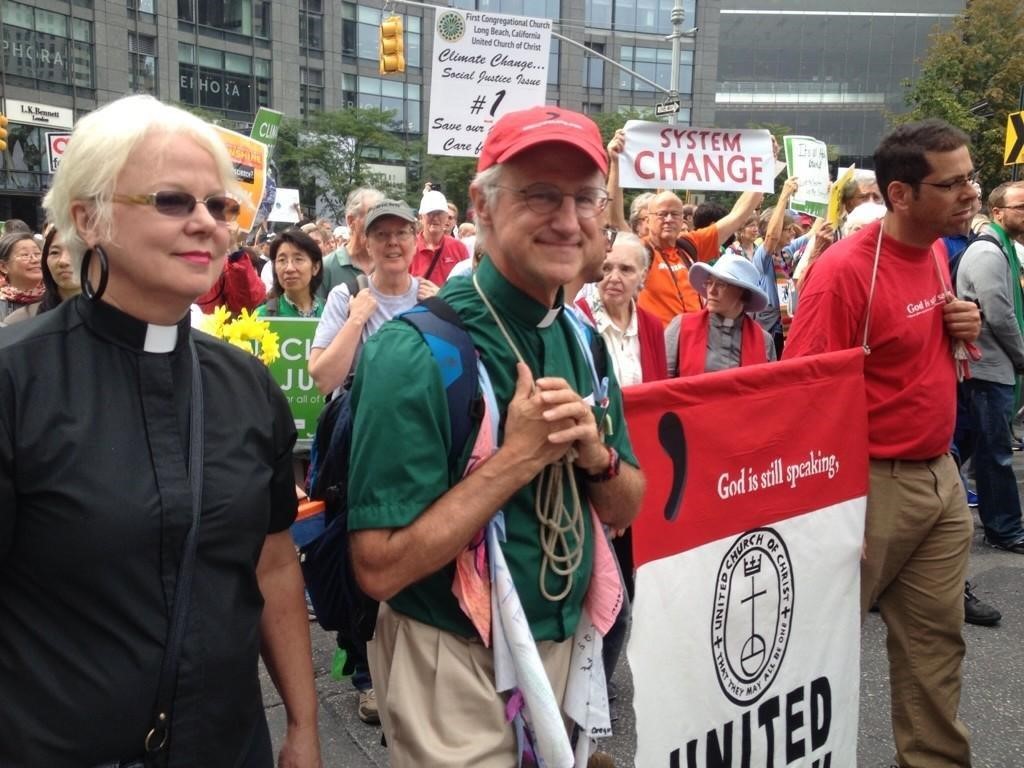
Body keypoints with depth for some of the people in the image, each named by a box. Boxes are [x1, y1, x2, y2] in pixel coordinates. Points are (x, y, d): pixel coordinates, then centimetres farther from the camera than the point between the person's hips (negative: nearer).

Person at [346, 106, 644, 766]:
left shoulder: (582, 341, 0)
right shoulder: (416, 351, -22)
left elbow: (625, 508, 5)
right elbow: (379, 567, -25)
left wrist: (596, 455, -16)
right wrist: (518, 457, -27)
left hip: (565, 646, 7)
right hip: (456, 668, -7)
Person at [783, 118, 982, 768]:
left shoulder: (936, 254, 8)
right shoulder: (845, 269, -20)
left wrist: (966, 328, 1)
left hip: (941, 477, 8)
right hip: (870, 485, -8)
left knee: (937, 637, 17)